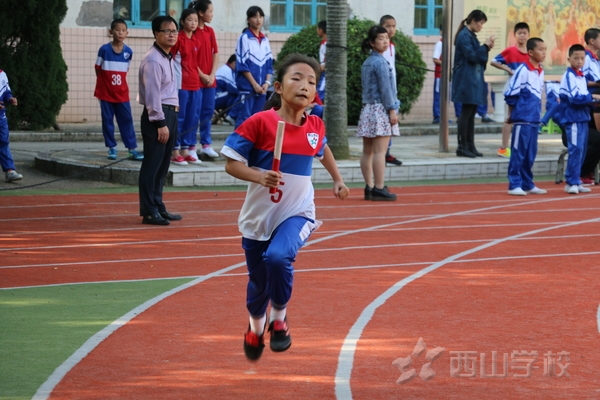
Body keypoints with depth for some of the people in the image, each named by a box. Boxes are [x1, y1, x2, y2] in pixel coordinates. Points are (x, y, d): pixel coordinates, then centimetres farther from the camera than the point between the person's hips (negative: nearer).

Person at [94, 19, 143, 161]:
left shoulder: (128, 51, -2)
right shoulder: (104, 49, -9)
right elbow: (97, 69, 1)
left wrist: (119, 80, 5)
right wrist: (107, 80, 4)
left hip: (122, 93, 2)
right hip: (106, 92, -2)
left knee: (126, 120, 1)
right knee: (107, 121, 4)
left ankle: (132, 149, 2)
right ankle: (112, 148, 13)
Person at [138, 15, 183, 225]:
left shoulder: (168, 58, 16)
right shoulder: (153, 60, -14)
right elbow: (152, 94, -18)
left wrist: (170, 119, 15)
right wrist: (160, 123, -20)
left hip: (170, 114, 10)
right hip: (157, 114, -10)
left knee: (162, 165, 14)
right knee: (152, 165, -6)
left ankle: (158, 207, 21)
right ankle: (149, 211, -4)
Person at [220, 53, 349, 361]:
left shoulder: (315, 126, -2)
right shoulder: (260, 123, -15)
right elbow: (231, 164, -12)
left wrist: (337, 180, 21)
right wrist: (259, 176, -28)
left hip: (297, 214, 1)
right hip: (258, 216, -1)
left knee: (278, 256, -29)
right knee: (258, 282, 12)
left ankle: (279, 317, -4)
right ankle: (256, 326, 45)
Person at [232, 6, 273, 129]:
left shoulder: (265, 40, 12)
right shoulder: (244, 38, -5)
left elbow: (269, 64, 14)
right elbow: (242, 65, -9)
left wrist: (267, 82, -1)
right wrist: (254, 84, -12)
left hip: (262, 88, 6)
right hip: (247, 86, -6)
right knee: (244, 119, -8)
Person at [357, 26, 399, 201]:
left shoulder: (367, 62, 15)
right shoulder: (380, 62, -12)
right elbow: (385, 88, -15)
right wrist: (392, 109, -13)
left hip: (367, 108, 9)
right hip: (380, 109, -9)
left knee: (368, 151, 8)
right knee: (379, 151, -9)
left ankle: (370, 187, 11)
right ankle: (379, 189, -10)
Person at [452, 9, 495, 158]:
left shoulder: (471, 35, 15)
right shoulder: (464, 36, -13)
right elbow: (471, 56, -19)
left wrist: (486, 48, 5)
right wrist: (485, 46, -11)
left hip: (474, 80, 10)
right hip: (466, 80, -10)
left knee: (471, 113, 9)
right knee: (466, 112, -7)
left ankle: (470, 146, 12)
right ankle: (462, 147, -4)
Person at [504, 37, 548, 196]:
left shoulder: (541, 72, 11)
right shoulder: (523, 70, -13)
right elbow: (510, 94, -11)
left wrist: (537, 112, 15)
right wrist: (512, 114, -2)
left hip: (534, 119, 7)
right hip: (522, 118, -7)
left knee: (531, 153, 11)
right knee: (518, 152, -3)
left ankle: (527, 184, 18)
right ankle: (514, 185, 2)